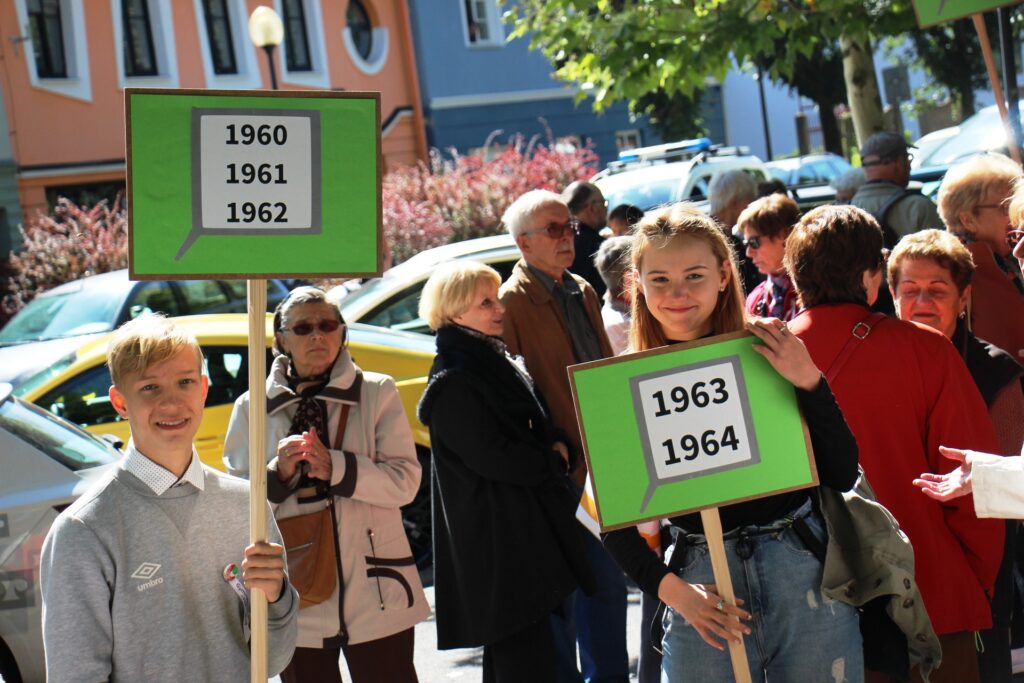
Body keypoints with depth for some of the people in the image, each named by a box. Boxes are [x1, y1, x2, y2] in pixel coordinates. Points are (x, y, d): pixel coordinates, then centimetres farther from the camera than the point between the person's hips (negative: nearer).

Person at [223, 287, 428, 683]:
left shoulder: (377, 393, 2)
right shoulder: (252, 408, 6)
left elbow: (405, 482, -8)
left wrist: (333, 467, -21)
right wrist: (278, 472, -16)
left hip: (375, 594, -1)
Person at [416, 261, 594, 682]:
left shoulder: (499, 363, 15)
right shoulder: (453, 385, -14)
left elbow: (539, 425, 22)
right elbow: (491, 457, -19)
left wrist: (558, 445, 0)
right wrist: (554, 463, -6)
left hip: (530, 531, 9)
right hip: (498, 541, -9)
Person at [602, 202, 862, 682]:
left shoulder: (769, 353, -4)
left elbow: (843, 477, -6)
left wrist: (809, 383, -17)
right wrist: (668, 587, -9)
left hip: (803, 572, 0)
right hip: (702, 586, 0)